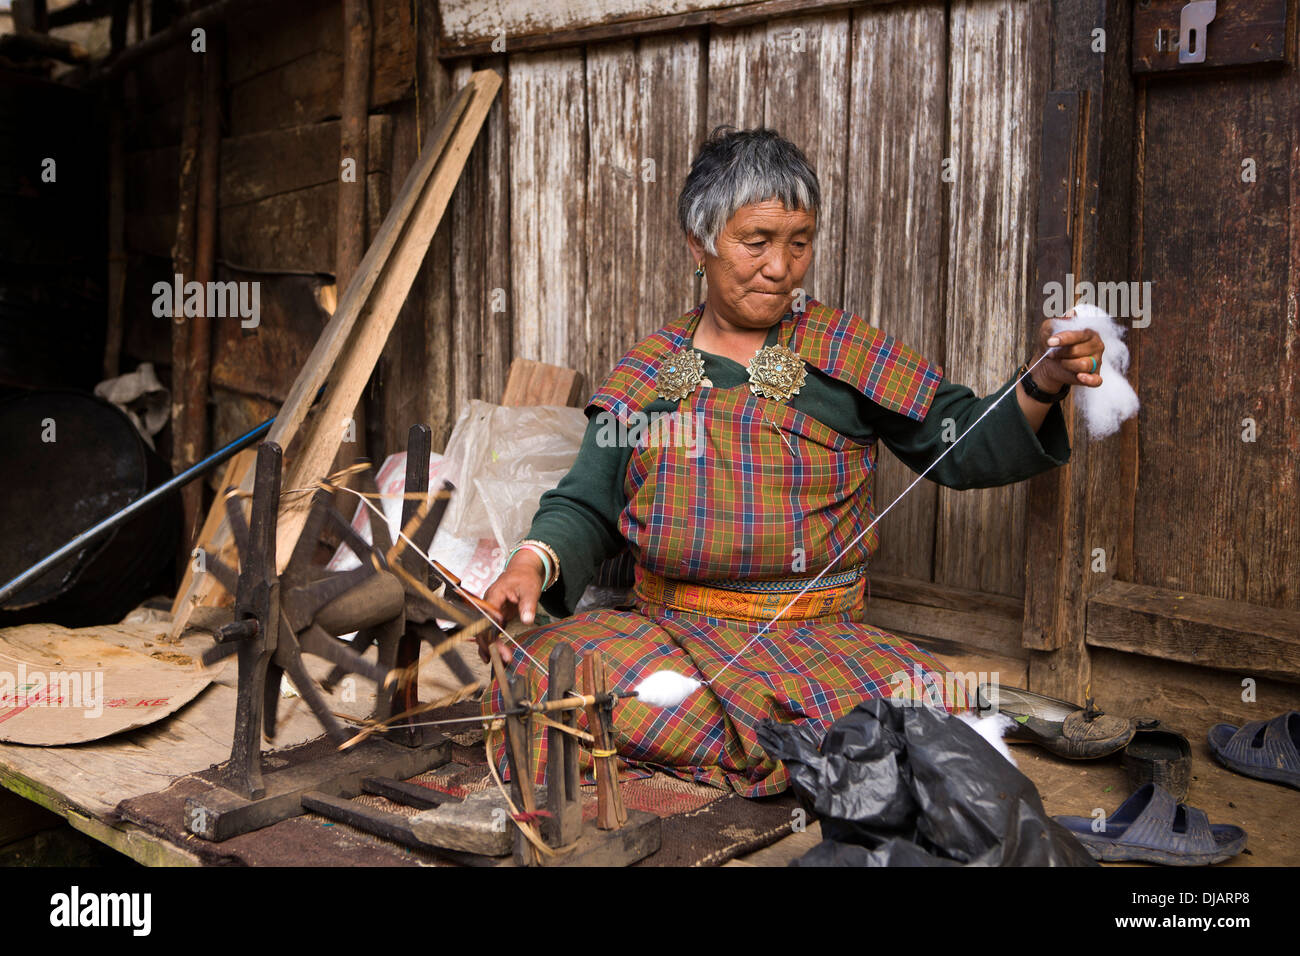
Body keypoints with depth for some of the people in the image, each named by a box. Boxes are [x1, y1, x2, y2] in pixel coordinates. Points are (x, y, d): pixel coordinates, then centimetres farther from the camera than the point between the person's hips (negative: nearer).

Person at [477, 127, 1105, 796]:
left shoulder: (845, 355, 6)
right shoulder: (645, 373, 10)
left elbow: (963, 446, 3)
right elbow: (586, 505, 8)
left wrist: (1042, 386, -15)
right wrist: (532, 562, -12)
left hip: (817, 640, -2)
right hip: (668, 632, 2)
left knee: (925, 707, -32)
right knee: (537, 672, -27)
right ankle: (802, 753, -15)